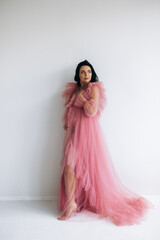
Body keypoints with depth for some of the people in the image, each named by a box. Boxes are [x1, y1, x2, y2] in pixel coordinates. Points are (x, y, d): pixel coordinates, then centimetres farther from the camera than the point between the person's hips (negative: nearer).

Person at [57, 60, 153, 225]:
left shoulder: (94, 88, -4)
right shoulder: (74, 90, 17)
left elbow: (92, 111, -16)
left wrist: (81, 96, -7)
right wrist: (67, 123, 10)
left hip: (87, 131, -7)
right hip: (74, 131, 7)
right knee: (68, 166, 1)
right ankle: (70, 203, 11)